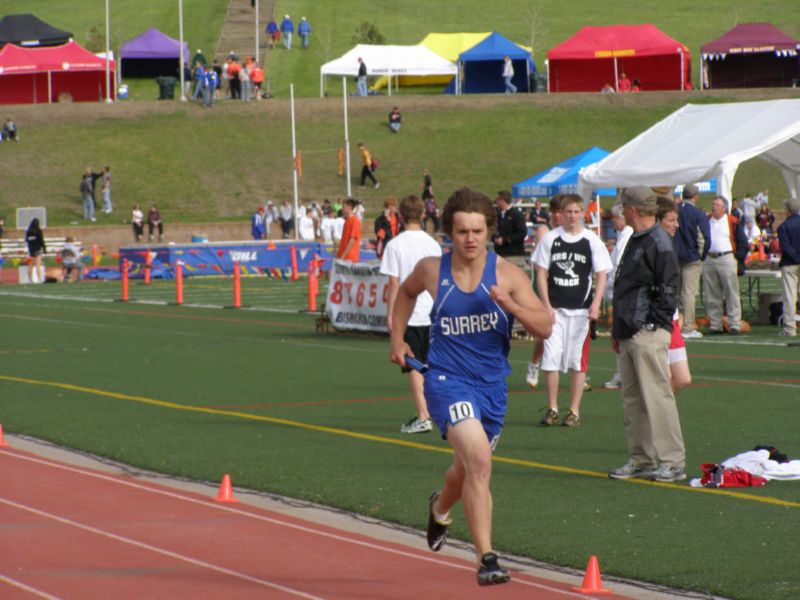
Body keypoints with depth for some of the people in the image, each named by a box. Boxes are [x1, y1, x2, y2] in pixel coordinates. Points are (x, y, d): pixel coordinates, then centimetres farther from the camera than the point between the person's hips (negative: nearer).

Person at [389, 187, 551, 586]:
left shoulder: (506, 274, -7)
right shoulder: (432, 270, -4)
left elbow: (544, 327, -12)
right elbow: (406, 291, 21)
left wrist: (509, 304, -27)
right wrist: (397, 340, 17)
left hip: (492, 384, 3)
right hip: (447, 378, -3)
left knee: (468, 470, 23)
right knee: (479, 460, -26)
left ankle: (440, 508, 60)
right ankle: (486, 559, -26)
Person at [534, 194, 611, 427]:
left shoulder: (592, 241, 1)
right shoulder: (550, 239, 3)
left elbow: (602, 274, 3)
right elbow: (541, 273, 5)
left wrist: (595, 304, -10)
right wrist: (546, 305, -4)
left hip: (581, 309, 0)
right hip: (555, 308, 0)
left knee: (578, 360, 3)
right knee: (551, 356, -5)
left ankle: (574, 411, 10)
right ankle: (552, 408, 7)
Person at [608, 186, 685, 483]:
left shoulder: (659, 243, -12)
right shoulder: (635, 241, 18)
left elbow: (667, 292, -15)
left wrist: (649, 326, -16)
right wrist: (617, 330, 19)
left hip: (649, 335, -10)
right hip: (629, 335, 10)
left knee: (656, 397, -9)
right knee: (632, 400, 10)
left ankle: (672, 462, -7)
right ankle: (640, 460, 15)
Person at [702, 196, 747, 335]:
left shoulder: (733, 222, 1)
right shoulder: (706, 221, 13)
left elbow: (743, 243, 3)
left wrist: (738, 259, -4)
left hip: (727, 259, -4)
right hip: (709, 260, 4)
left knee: (731, 293, -6)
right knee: (711, 295, 5)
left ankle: (734, 325, -4)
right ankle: (715, 325, 10)